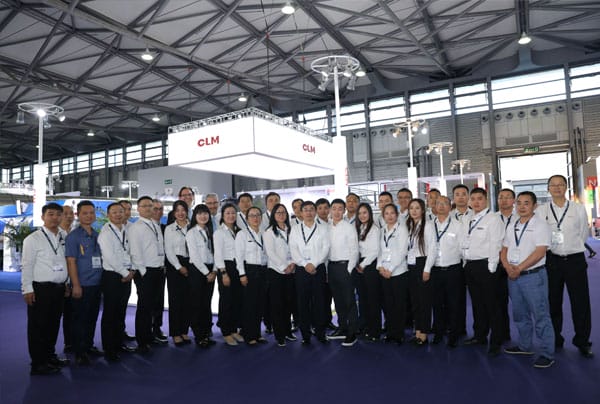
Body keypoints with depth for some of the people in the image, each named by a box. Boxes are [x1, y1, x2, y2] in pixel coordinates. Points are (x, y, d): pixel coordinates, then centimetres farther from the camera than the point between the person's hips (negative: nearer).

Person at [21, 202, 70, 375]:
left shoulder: (63, 239, 10)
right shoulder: (33, 239, -6)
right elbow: (27, 266, -9)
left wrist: (67, 284, 12)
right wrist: (27, 289, -12)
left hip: (59, 288, 6)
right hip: (40, 289, -6)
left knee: (53, 324, 16)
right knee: (38, 327, 3)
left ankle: (50, 355, 31)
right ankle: (38, 364, 13)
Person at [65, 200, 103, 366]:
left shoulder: (97, 236, 10)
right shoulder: (73, 236, -7)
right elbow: (71, 262, -11)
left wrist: (103, 280, 11)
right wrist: (76, 285, -14)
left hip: (96, 284, 6)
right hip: (82, 286, -6)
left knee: (92, 318, 15)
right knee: (80, 319, 4)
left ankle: (89, 346, 30)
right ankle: (79, 353, 15)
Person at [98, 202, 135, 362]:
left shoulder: (126, 230, 11)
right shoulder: (105, 232, -10)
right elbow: (110, 257, -16)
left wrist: (132, 270, 0)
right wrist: (125, 273, -12)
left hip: (126, 276, 6)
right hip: (112, 276, -6)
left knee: (121, 312, 15)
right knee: (110, 314, 2)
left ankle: (118, 344, 28)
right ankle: (109, 351, 12)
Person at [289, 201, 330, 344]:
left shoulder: (322, 229, 7)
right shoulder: (295, 229, 8)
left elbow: (325, 249, -2)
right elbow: (293, 250, 0)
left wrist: (314, 263, -12)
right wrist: (305, 264, -11)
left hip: (318, 268, 0)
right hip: (301, 269, 0)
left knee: (319, 300, 2)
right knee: (303, 302, 2)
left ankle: (320, 333, 13)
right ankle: (305, 334, 11)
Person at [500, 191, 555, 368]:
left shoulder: (540, 224, -7)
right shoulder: (512, 227, 13)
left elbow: (540, 252, -16)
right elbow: (504, 250, 13)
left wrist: (519, 268, -17)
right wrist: (508, 267, -6)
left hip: (533, 275, -6)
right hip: (513, 277, 7)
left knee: (541, 316, -2)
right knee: (520, 315, 17)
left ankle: (547, 354, 8)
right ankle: (525, 346, 32)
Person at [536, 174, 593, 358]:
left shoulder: (579, 209, 2)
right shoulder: (541, 211, 1)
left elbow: (584, 234, 7)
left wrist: (570, 247, 6)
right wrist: (550, 247, 1)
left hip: (575, 259, 0)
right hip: (552, 260, 0)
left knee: (581, 302, 3)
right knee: (553, 303, 9)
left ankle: (582, 341, 20)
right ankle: (555, 340, 24)